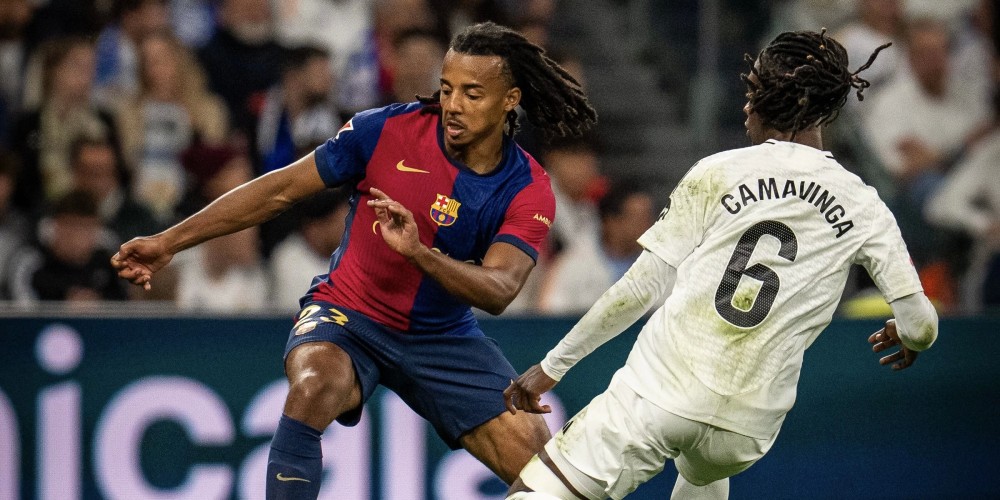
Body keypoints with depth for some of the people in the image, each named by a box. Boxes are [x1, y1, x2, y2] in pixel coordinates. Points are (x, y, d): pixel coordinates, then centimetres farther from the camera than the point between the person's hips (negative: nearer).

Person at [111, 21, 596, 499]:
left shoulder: (529, 190, -11)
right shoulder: (387, 130, -13)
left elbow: (498, 291, -25)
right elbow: (280, 189, -5)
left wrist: (418, 251, -43)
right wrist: (169, 242, -6)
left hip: (443, 336, 2)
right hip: (348, 316, -2)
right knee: (313, 387, -37)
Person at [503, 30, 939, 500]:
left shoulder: (718, 173, -1)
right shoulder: (863, 208, 4)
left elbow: (642, 288, -4)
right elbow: (920, 324, 3)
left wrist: (553, 365, 3)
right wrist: (905, 337, 28)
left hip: (659, 394, -4)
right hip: (748, 426, 4)